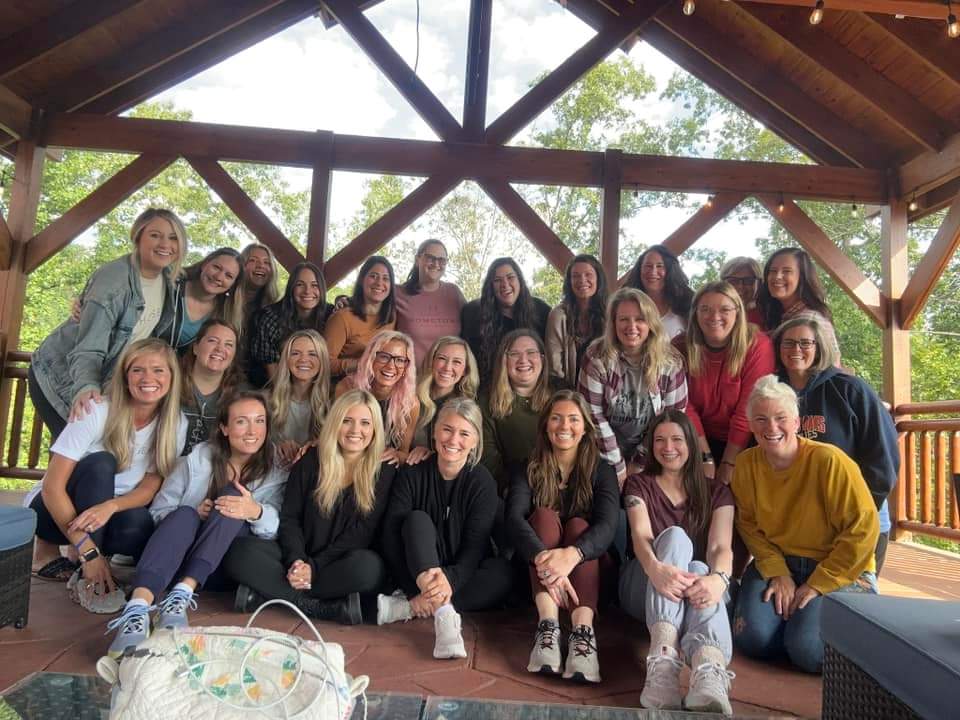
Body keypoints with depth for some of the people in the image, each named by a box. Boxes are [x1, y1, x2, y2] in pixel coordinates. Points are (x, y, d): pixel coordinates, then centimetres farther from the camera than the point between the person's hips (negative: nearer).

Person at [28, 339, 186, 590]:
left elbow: (149, 488, -10)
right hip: (52, 509, -2)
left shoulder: (176, 425, -10)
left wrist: (110, 506, -32)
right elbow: (52, 487, -23)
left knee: (140, 525, -32)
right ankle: (48, 550, -16)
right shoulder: (97, 412, -22)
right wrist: (88, 551, -29)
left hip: (111, 513, 3)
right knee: (101, 463, -31)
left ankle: (75, 552, -1)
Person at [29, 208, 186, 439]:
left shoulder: (170, 280, -7)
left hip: (108, 380, 6)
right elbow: (88, 349, -32)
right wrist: (86, 388, -48)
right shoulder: (113, 279, -26)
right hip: (61, 379, -6)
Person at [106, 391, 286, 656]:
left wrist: (256, 512, -31)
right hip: (178, 559, 1)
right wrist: (195, 514, -18)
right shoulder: (197, 459, 5)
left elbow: (278, 527, -9)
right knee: (185, 514, -30)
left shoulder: (276, 475, 4)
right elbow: (158, 511, 2)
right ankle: (138, 608, -49)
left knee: (234, 495, -25)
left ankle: (183, 593, -36)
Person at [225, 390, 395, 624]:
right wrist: (297, 561, -15)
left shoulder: (384, 473, -1)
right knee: (240, 551, -23)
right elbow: (289, 517, 3)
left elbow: (361, 534, -6)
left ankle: (266, 594, -23)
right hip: (299, 558, 2)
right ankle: (327, 608, -26)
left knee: (367, 565, -36)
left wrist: (314, 566, -16)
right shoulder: (310, 461, 6)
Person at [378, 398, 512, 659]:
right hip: (416, 576, 0)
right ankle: (443, 612, -40)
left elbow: (475, 545, -15)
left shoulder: (482, 482, -7)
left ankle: (404, 608, -27)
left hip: (461, 576, 1)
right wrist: (416, 589, -27)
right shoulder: (412, 474, -6)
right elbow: (391, 536, -13)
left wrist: (451, 579, -35)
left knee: (503, 571, -28)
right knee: (417, 520, -26)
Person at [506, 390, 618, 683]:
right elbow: (514, 518, -18)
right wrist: (543, 558, -40)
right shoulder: (528, 470, 1)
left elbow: (606, 526, -18)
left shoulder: (601, 471, 1)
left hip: (587, 570, 0)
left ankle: (583, 630, -46)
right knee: (544, 515, -24)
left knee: (577, 524, -26)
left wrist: (571, 555, -40)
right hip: (534, 572, 0)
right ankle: (548, 623, -42)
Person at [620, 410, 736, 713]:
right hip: (645, 591, -1)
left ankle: (709, 673, -64)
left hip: (693, 591, 1)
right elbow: (641, 536, -13)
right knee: (674, 536, -32)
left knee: (699, 570, -36)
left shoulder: (717, 492, 9)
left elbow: (721, 547, -10)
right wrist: (656, 568, -39)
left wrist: (718, 578, -36)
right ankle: (663, 662, -53)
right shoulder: (639, 485, 7)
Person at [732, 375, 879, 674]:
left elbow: (863, 528, -17)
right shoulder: (746, 464, -6)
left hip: (837, 570, -3)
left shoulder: (829, 460, -20)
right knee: (752, 638, -16)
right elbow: (749, 525, 1)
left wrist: (818, 584, -15)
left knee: (807, 649, -24)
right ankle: (793, 617, 15)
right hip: (777, 564, 4)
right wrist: (778, 572, -13)